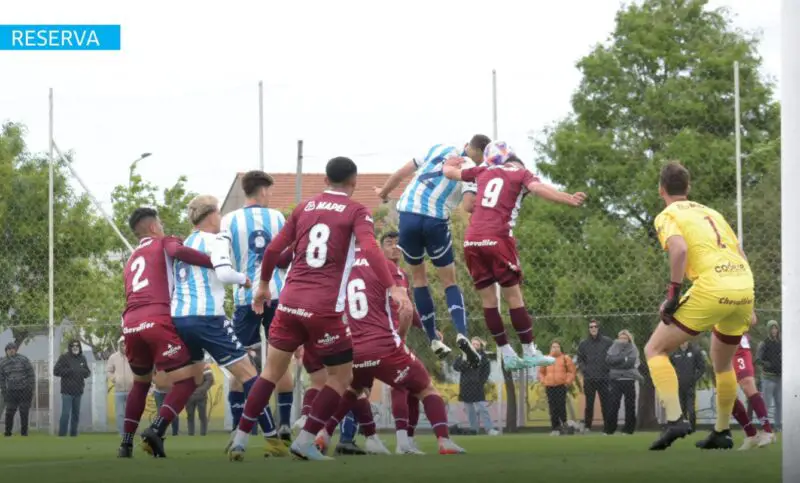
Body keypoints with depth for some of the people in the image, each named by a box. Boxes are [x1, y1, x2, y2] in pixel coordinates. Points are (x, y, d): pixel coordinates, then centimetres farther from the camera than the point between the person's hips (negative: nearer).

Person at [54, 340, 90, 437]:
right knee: (66, 413, -11)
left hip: (78, 391, 5)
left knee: (76, 414, 10)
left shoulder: (82, 358, 13)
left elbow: (88, 372, 20)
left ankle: (74, 434, 18)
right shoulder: (64, 357, -2)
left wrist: (84, 372, -4)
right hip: (67, 391, -5)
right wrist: (69, 371, -16)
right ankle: (62, 434, -8)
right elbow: (56, 371, -7)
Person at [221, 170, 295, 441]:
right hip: (278, 294, 1)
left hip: (246, 297, -1)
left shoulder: (229, 220, 2)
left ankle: (238, 431, -3)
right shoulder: (277, 217, 6)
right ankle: (284, 425, 4)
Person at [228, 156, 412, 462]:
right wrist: (393, 288, -23)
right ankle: (305, 441, 1)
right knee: (341, 378, 10)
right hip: (324, 308, -4)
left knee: (272, 371, 15)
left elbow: (273, 249, 15)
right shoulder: (356, 212, 1)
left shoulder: (305, 208, 14)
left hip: (290, 302, 4)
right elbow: (370, 248, -16)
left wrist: (264, 284, 30)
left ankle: (240, 439, 10)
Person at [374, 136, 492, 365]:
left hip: (408, 214, 2)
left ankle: (434, 340, 16)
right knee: (449, 281, 11)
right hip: (435, 220, -2)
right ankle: (461, 333, -12)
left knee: (419, 276, 18)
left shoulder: (439, 149, 14)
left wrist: (384, 191, 32)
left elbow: (402, 172, 17)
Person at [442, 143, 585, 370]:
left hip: (472, 240, 4)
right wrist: (568, 199, -20)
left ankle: (507, 354, 9)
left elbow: (450, 172, 34)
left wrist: (449, 164, 56)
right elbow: (538, 188, -11)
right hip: (497, 239, -4)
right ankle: (529, 352, 4)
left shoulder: (484, 172, 22)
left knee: (488, 299, 8)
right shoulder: (521, 174, 10)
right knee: (514, 297, 2)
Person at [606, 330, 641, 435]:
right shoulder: (613, 348, 11)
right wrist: (624, 358, -11)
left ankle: (629, 428, 8)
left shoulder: (633, 349, 4)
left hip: (629, 380, -1)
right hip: (616, 380, 1)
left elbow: (630, 362, -10)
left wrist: (617, 361, -6)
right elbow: (609, 359, -6)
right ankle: (610, 429, -1)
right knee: (613, 404, -4)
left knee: (630, 405, 1)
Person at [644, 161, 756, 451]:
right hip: (744, 288, 7)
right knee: (723, 363, 28)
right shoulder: (711, 213, 26)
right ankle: (722, 433, 32)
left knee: (655, 350, 4)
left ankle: (675, 420, -11)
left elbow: (679, 248, -15)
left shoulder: (667, 216, 6)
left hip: (712, 288, -6)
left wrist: (673, 294, -10)